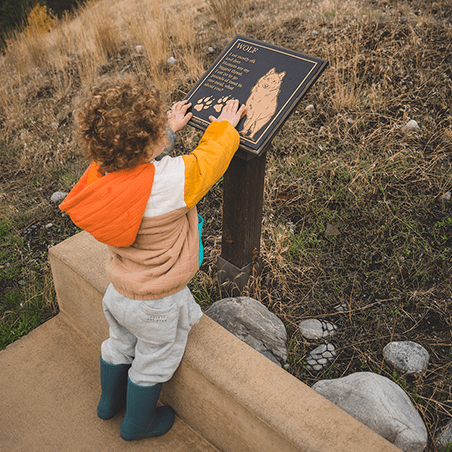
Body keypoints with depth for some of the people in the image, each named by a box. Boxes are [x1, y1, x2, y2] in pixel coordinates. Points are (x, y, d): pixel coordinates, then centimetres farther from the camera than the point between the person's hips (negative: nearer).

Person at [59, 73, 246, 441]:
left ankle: (110, 402, 58)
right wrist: (224, 126, 2)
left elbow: (135, 154, 6)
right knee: (153, 363, 22)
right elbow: (211, 156, -17)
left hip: (119, 293, 6)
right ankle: (138, 424, 47)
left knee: (120, 346, 31)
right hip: (158, 306, -5)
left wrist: (169, 129, 16)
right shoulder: (172, 180, -36)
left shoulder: (100, 174, -17)